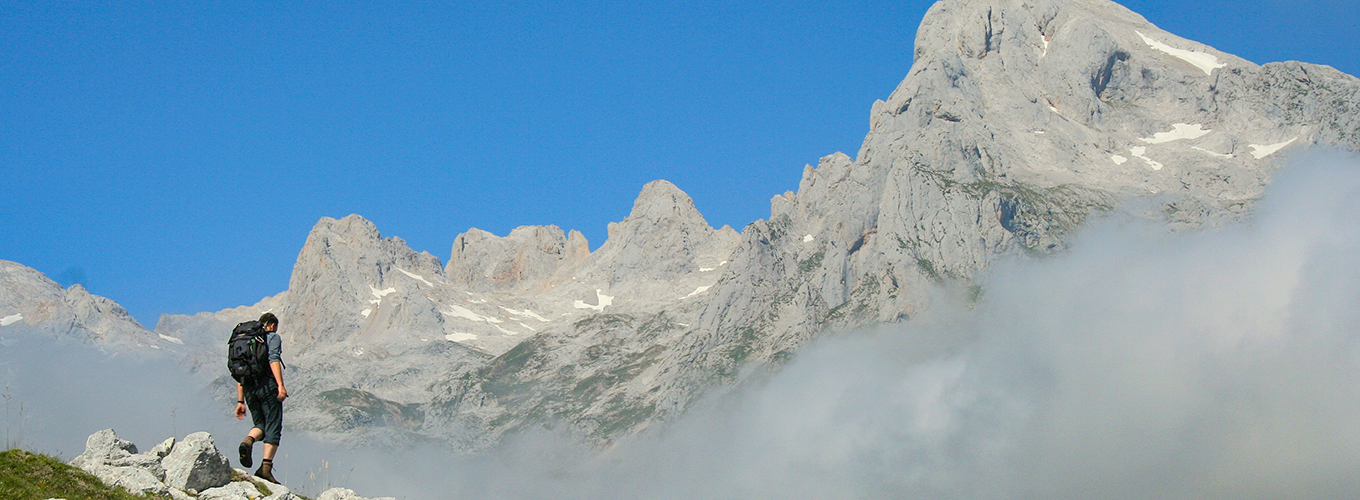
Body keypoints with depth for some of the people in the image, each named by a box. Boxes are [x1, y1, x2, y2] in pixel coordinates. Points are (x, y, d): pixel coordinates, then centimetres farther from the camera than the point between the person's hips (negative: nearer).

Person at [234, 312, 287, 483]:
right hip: (267, 385, -6)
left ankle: (248, 442, -17)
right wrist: (280, 385, -21)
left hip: (249, 388, 6)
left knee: (260, 425, 16)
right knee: (273, 427, -3)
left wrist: (240, 401, 23)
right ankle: (266, 468, -14)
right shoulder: (273, 337, 7)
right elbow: (273, 359, -12)